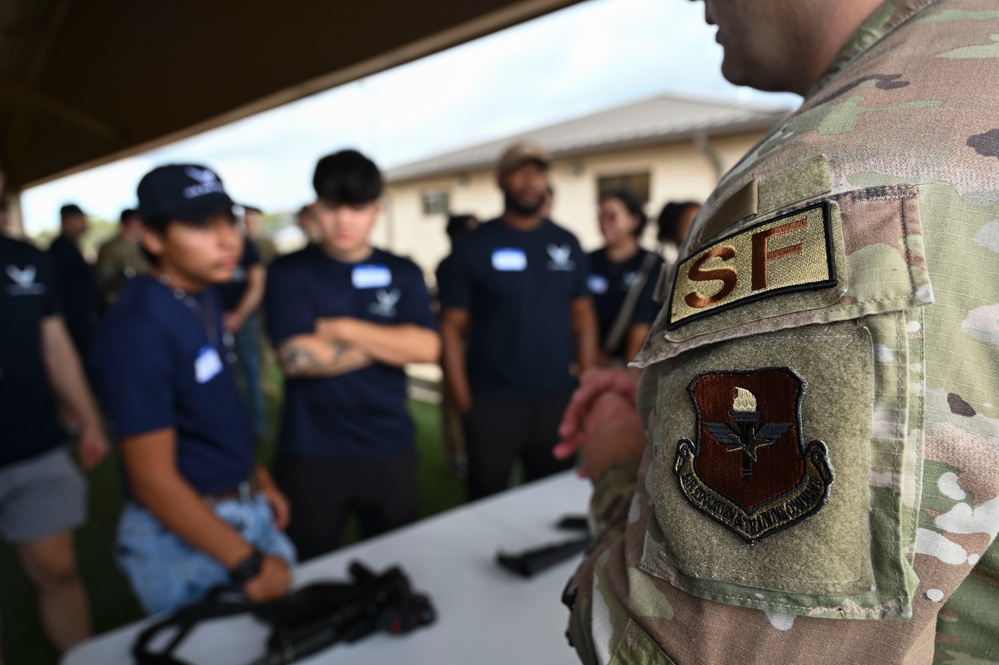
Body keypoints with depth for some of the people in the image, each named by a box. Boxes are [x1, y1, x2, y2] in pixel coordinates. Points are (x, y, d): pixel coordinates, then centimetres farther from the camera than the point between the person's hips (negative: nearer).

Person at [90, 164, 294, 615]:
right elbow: (154, 480, -23)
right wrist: (247, 563, -18)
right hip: (184, 536, -8)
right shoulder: (140, 328, -25)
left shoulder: (203, 296, 0)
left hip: (249, 510, 8)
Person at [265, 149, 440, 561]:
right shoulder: (289, 273, -3)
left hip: (391, 451, 2)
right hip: (310, 456, -2)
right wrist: (390, 343, -10)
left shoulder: (403, 273, 3)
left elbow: (427, 348, -10)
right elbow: (297, 357, -16)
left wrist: (344, 328, -15)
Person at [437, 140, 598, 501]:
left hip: (557, 400, 3)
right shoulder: (474, 247, -4)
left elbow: (583, 316, 10)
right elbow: (452, 328, -5)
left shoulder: (567, 243, 6)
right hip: (492, 403, -3)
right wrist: (464, 402, -9)